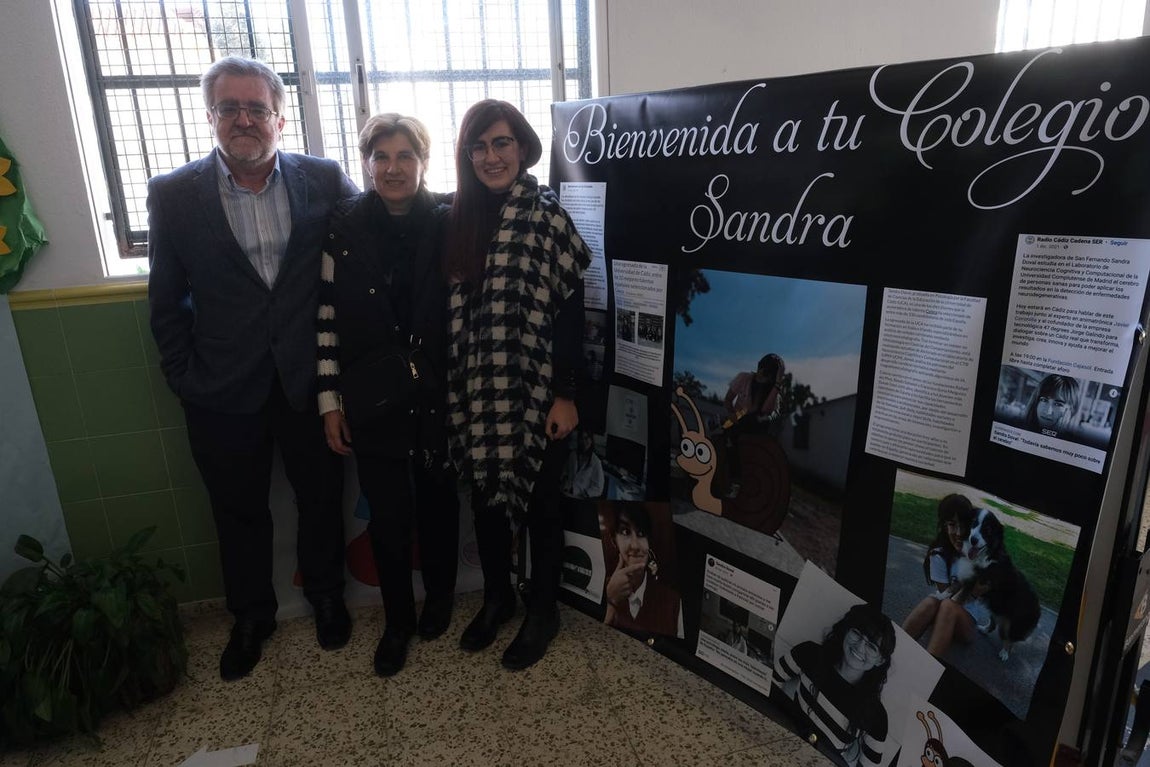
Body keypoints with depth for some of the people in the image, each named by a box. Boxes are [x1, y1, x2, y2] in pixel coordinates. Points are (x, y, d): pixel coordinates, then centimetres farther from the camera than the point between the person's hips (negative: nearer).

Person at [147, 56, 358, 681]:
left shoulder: (325, 180, -4)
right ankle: (251, 616, 41)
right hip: (224, 392, 1)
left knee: (321, 500, 16)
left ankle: (326, 595, 42)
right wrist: (184, 377, 0)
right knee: (239, 512, 17)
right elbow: (167, 303, 2)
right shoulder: (173, 195, -4)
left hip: (309, 379, 0)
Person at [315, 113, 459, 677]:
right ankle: (397, 621, 30)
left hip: (438, 396, 0)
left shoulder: (447, 225, -4)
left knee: (437, 501, 16)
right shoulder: (344, 229, -3)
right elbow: (327, 320, -1)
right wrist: (329, 402, -1)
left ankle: (439, 596, 41)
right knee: (387, 515, 6)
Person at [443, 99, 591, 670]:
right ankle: (496, 597, 39)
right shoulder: (458, 218, 6)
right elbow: (450, 311, 7)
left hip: (536, 391, -4)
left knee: (539, 501, 10)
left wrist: (567, 396, -11)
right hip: (477, 393, 4)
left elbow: (571, 314, -9)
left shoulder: (547, 216, -7)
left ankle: (542, 612, 30)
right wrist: (455, 392, 5)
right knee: (485, 496, 16)